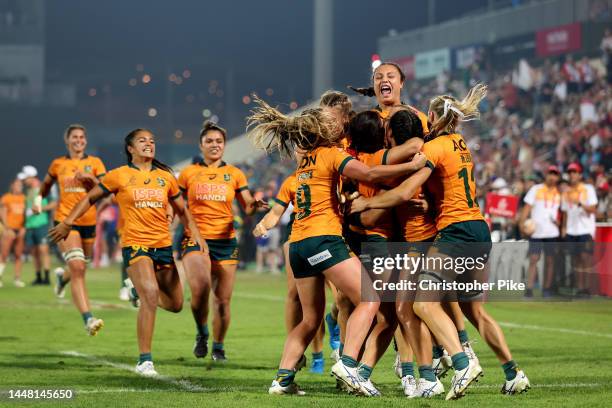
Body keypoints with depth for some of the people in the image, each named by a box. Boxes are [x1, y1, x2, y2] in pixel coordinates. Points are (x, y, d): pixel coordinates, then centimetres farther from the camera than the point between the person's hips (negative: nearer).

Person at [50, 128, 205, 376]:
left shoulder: (166, 177, 11)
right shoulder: (119, 176, 2)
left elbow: (181, 210, 21)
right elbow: (91, 198, 12)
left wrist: (196, 234, 8)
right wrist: (68, 221, 6)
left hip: (163, 245, 5)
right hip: (135, 244, -5)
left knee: (175, 304, 9)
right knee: (150, 296, -24)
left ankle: (141, 288, 43)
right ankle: (145, 360, -18)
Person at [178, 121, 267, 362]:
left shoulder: (235, 175, 10)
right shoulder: (188, 174, 7)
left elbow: (248, 207, 6)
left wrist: (254, 206, -17)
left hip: (225, 241, 2)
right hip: (196, 239, -2)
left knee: (223, 299, 1)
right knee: (200, 288, -26)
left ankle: (218, 346, 22)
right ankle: (202, 333, -1)